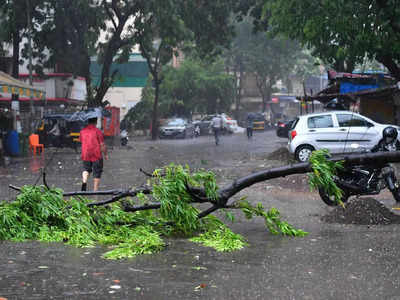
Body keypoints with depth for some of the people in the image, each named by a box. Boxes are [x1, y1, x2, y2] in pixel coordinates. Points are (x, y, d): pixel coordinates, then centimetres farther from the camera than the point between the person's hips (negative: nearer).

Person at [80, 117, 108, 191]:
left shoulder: (83, 131, 4)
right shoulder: (97, 131, -11)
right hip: (96, 155, -4)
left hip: (85, 155, 4)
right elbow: (102, 145, -9)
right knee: (97, 174, 6)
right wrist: (105, 154, 5)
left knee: (86, 169, 21)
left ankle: (84, 182, -6)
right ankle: (95, 190, 7)